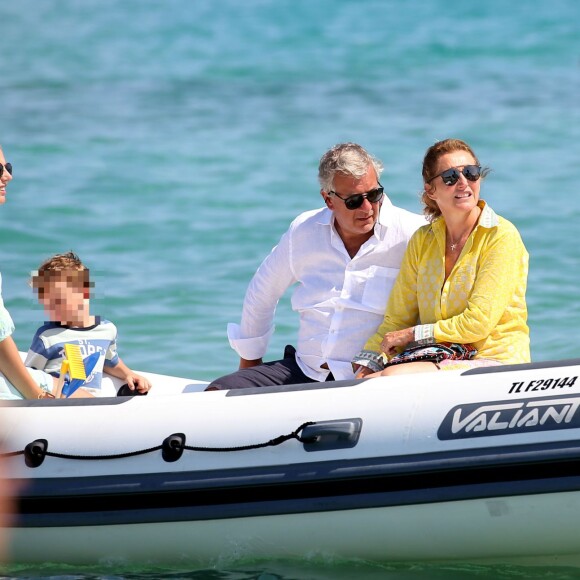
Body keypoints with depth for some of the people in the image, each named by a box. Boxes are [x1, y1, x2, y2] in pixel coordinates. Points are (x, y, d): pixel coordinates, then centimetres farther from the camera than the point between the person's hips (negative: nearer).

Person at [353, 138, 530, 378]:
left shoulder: (500, 236, -7)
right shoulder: (422, 240, 11)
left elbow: (477, 323, -13)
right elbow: (397, 318, 11)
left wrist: (413, 334, -6)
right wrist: (365, 365, -4)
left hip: (495, 364, -5)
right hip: (440, 359, 5)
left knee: (392, 376, -31)